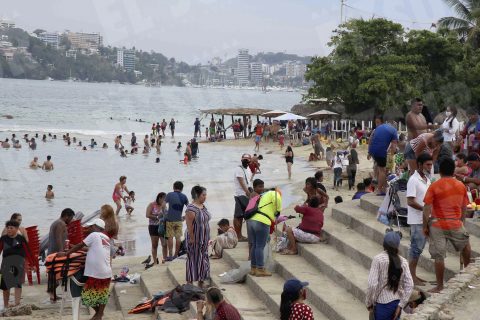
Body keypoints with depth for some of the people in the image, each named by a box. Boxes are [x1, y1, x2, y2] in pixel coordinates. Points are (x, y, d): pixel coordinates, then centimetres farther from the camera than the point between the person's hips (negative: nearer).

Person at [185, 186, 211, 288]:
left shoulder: (203, 206, 7)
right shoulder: (191, 209, -20)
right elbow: (189, 226, -21)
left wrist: (207, 238, 14)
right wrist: (191, 238, -21)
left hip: (203, 238, 9)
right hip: (195, 239, -9)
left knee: (203, 259, 14)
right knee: (193, 260, 1)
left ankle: (201, 283, 25)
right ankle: (190, 284, 10)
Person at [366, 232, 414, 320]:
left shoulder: (378, 259, -11)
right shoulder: (403, 261, 2)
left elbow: (372, 284, -16)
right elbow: (409, 286, -3)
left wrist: (369, 302, -4)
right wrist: (401, 305, 1)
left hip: (382, 303, -5)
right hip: (396, 303, 5)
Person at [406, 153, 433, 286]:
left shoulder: (427, 179, 12)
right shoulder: (413, 180, -15)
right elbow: (410, 202, -20)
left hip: (425, 219, 8)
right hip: (416, 221, -8)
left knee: (419, 247, 13)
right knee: (416, 248, -4)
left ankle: (413, 275, 21)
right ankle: (411, 276, 4)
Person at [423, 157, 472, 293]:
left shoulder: (434, 186, -9)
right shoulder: (461, 186, 2)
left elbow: (427, 209, -11)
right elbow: (464, 208, 9)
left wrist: (425, 226, -3)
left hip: (438, 225, -3)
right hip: (456, 224, 3)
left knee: (439, 257, 3)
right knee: (465, 245, 30)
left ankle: (440, 286, 10)